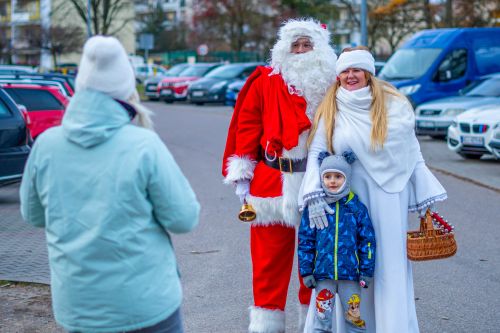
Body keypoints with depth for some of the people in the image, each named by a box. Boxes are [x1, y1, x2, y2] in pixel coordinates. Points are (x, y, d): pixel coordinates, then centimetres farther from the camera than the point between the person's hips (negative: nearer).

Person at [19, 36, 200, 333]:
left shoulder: (46, 145, -5)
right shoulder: (144, 146, -16)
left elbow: (33, 215, 9)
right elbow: (184, 219, -11)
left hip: (76, 307, 4)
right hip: (145, 302, -3)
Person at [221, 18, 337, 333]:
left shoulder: (331, 85, 6)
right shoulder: (266, 82, 2)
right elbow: (247, 126, 1)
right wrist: (242, 175, -3)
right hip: (272, 184, -1)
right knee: (270, 259, 4)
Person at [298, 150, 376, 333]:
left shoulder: (357, 208, 0)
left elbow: (367, 241, 3)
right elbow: (305, 242, 3)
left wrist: (367, 271, 0)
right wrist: (306, 272, 0)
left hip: (350, 274, 0)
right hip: (323, 274, 0)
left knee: (355, 318, 8)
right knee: (322, 318, 6)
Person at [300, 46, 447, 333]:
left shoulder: (393, 104, 4)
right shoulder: (330, 110, 5)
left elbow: (413, 153, 7)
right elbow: (315, 153, 0)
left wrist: (425, 199, 5)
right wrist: (314, 196, -14)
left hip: (390, 196, 0)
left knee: (391, 266, 1)